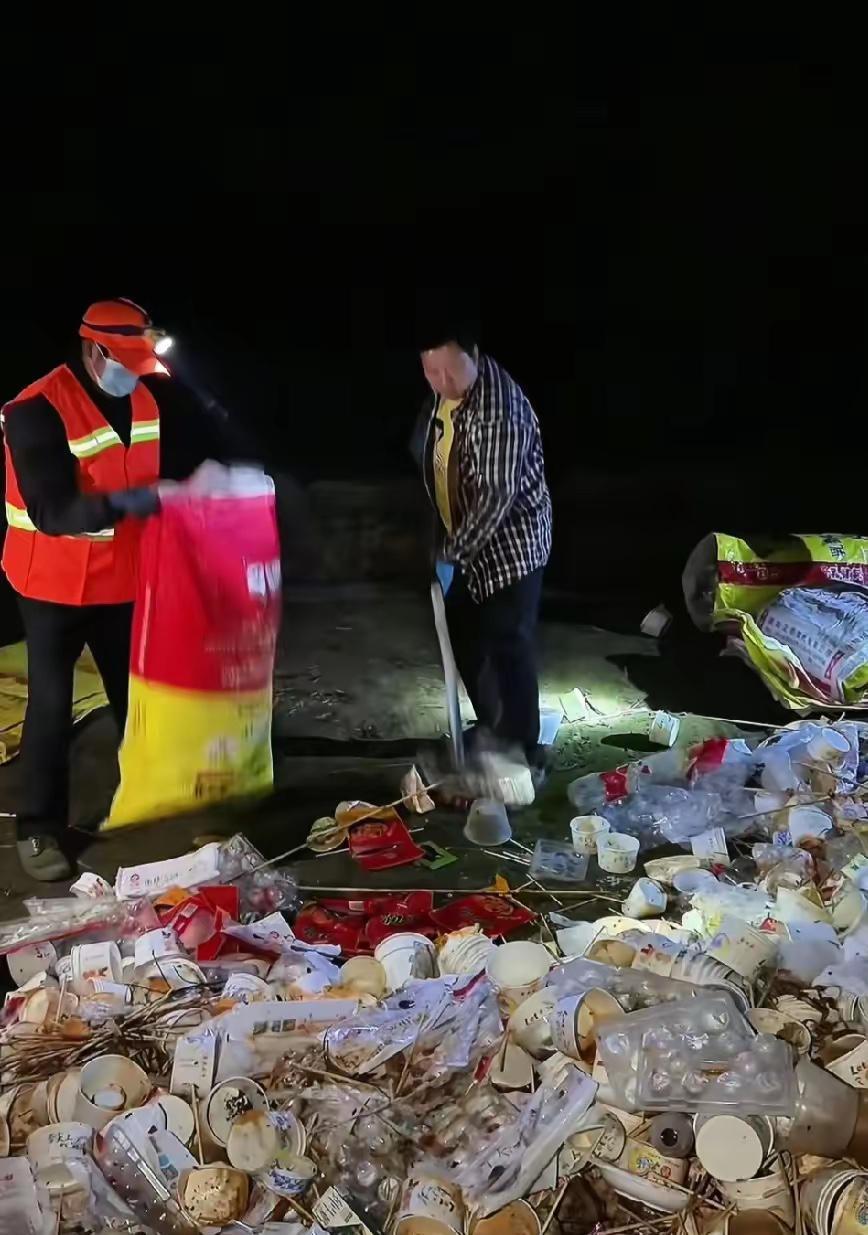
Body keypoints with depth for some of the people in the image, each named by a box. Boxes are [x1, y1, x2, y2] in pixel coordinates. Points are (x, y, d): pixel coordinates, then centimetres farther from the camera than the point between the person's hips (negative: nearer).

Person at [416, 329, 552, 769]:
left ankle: (520, 753, 13)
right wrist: (449, 544, 19)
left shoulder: (498, 406, -28)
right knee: (463, 637, 18)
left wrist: (453, 553, -27)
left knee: (509, 649, -2)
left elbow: (497, 494, -30)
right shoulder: (442, 395, 0)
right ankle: (491, 729, 36)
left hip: (511, 543, -9)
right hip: (469, 541, 9)